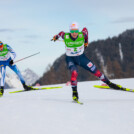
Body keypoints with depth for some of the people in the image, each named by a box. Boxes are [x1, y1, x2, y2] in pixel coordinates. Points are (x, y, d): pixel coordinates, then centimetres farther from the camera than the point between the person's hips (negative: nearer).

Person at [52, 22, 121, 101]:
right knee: (74, 73, -29)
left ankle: (108, 83, 21)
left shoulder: (82, 35, -21)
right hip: (70, 59, -2)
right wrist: (56, 36, 22)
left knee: (95, 71, 3)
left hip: (81, 57, 2)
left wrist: (86, 42, 12)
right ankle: (74, 92, -18)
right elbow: (61, 33, 0)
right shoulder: (65, 36, -24)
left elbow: (85, 29, 1)